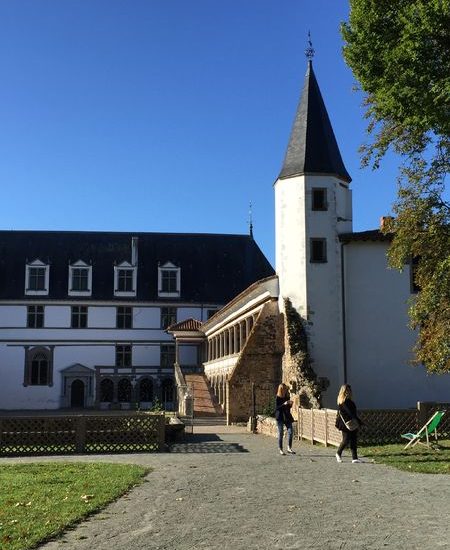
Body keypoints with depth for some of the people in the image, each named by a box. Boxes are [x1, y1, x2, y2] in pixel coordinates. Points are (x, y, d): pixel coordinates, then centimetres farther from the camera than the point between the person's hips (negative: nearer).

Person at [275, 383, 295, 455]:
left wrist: (290, 404, -5)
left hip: (287, 416, 5)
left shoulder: (287, 397, 7)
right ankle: (281, 450, 10)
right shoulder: (278, 398, -8)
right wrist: (284, 404, -24)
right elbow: (276, 407, -14)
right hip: (280, 417, -5)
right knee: (281, 433, 1)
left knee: (290, 432, -5)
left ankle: (289, 448, 4)